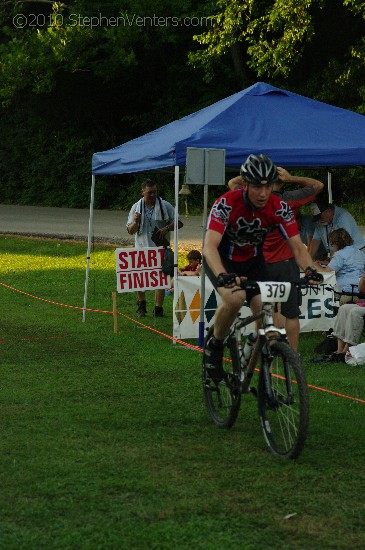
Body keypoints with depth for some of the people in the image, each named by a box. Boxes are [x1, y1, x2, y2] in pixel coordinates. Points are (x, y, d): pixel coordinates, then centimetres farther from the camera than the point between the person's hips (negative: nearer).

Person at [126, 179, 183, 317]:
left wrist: (166, 228, -15)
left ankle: (158, 308, 4)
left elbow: (179, 223, 2)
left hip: (160, 248, -2)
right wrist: (136, 222, -14)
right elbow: (130, 231, 7)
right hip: (142, 248, 2)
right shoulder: (136, 208, 4)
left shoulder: (165, 206, 0)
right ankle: (141, 304, 25)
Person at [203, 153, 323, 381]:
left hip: (253, 261, 3)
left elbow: (297, 246, -21)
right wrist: (222, 275, -58)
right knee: (235, 299, -32)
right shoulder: (227, 204, -31)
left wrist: (310, 269, -43)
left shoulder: (280, 208, -21)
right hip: (222, 260, -3)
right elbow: (210, 246, -39)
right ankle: (215, 346, -6)